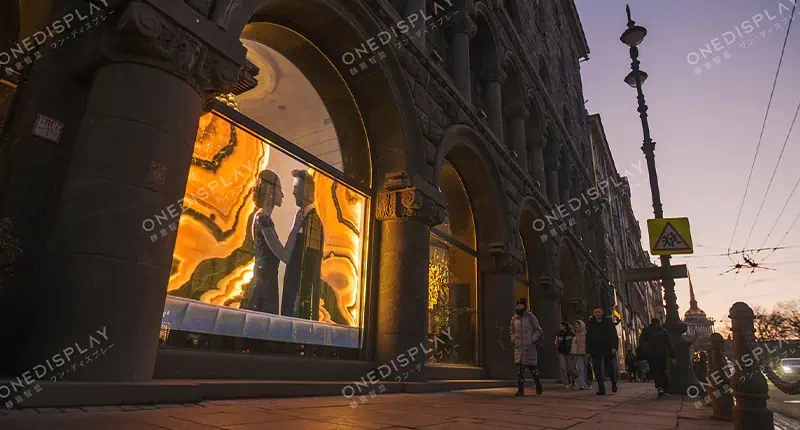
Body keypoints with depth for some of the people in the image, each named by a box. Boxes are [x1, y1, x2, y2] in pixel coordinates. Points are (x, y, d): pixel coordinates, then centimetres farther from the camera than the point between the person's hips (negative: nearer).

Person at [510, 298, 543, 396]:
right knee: (519, 369, -4)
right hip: (518, 347, 3)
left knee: (532, 367, 8)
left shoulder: (530, 317, -4)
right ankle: (520, 390, 0)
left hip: (530, 347, -3)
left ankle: (538, 385, 33)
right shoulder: (514, 318, 8)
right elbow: (512, 331, 23)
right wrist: (513, 339, 7)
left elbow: (538, 330, -1)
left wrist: (533, 340, -11)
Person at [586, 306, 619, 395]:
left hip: (608, 350, -1)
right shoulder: (590, 324, 7)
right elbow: (588, 339, 10)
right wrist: (588, 351, 5)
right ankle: (601, 389, 2)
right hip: (595, 351, 1)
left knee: (610, 368, 6)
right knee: (597, 370, -3)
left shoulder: (608, 322, 3)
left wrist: (614, 347, -13)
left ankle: (614, 384, 34)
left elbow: (614, 335, -1)